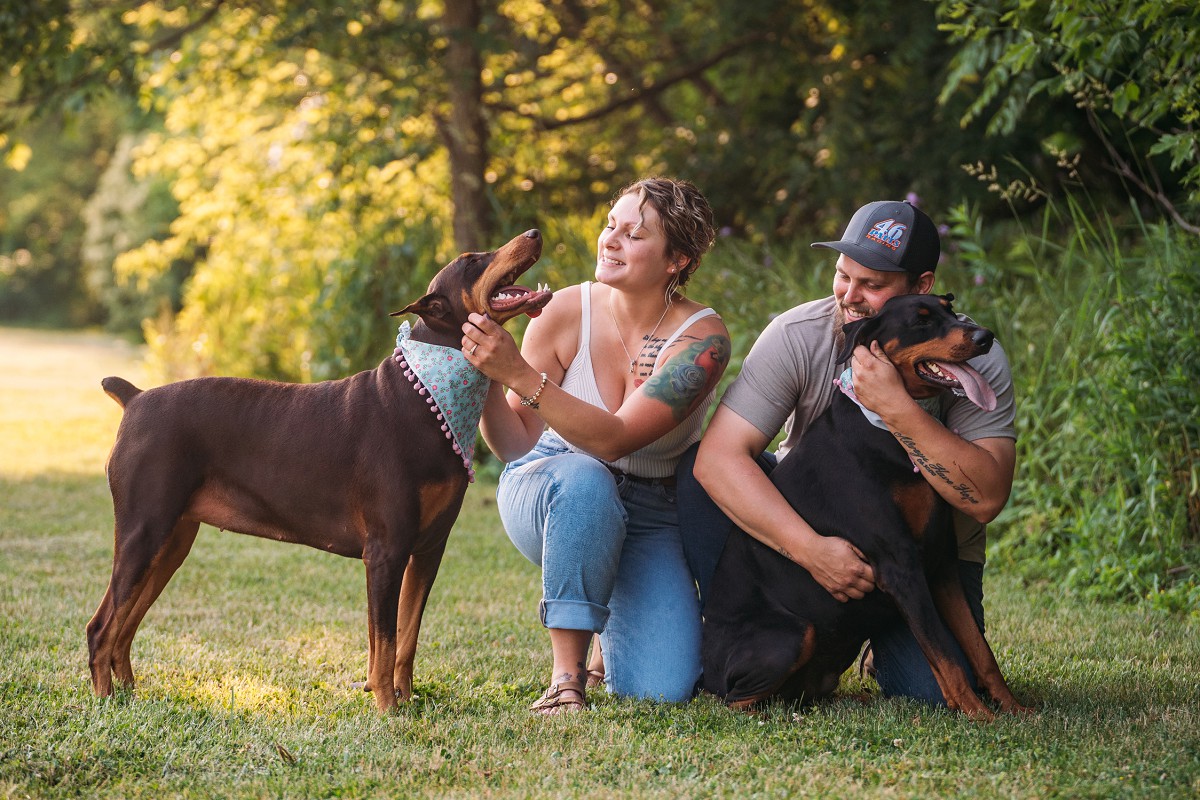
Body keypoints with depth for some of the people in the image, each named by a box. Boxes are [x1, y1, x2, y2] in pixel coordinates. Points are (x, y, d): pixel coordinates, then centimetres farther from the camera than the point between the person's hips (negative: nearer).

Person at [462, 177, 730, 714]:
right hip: (549, 493, 0)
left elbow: (614, 439, -30)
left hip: (649, 517, 0)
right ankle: (567, 671, -24)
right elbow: (516, 444, -10)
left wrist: (518, 373, -38)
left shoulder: (702, 338, -17)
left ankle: (612, 633, 20)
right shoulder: (568, 312, -13)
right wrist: (486, 379, -30)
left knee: (661, 691, -18)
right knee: (583, 479, -40)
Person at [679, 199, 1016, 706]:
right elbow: (718, 456, -27)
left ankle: (883, 640, 12)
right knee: (701, 474, -23)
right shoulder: (795, 336, -19)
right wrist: (812, 550, -37)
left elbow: (986, 500, -30)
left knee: (936, 689, -25)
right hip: (810, 525, 1)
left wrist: (898, 409, -39)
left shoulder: (976, 359, -20)